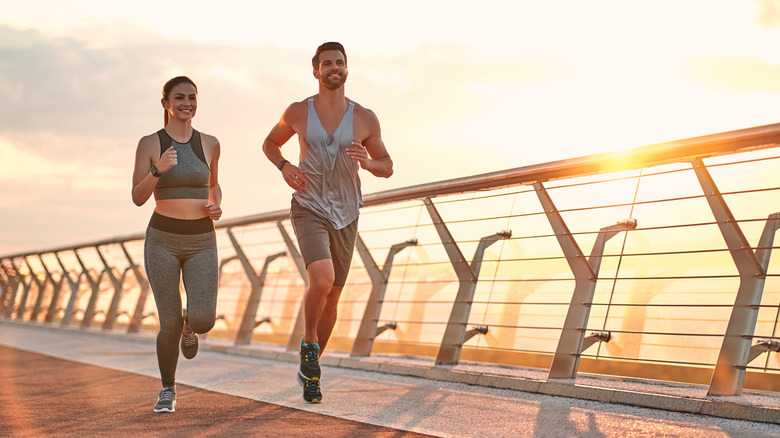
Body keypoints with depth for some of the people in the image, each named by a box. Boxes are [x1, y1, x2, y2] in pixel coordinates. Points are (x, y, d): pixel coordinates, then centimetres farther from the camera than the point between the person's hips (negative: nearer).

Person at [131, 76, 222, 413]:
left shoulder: (209, 144, 4)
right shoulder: (149, 144, -3)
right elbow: (138, 198, -8)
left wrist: (216, 207, -2)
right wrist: (158, 169, -26)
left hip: (201, 243, 2)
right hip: (162, 241, -1)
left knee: (203, 321, -16)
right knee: (170, 324, -7)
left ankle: (189, 324, 24)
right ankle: (167, 390, 20)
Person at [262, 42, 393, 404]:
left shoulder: (364, 118, -3)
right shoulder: (298, 112, -3)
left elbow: (387, 167, 7)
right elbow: (270, 143, 15)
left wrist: (366, 162, -17)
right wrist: (284, 166, -7)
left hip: (345, 217, 3)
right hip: (309, 210, -3)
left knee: (332, 297, 10)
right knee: (322, 280, -27)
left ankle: (309, 370, 30)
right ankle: (309, 344, 1)